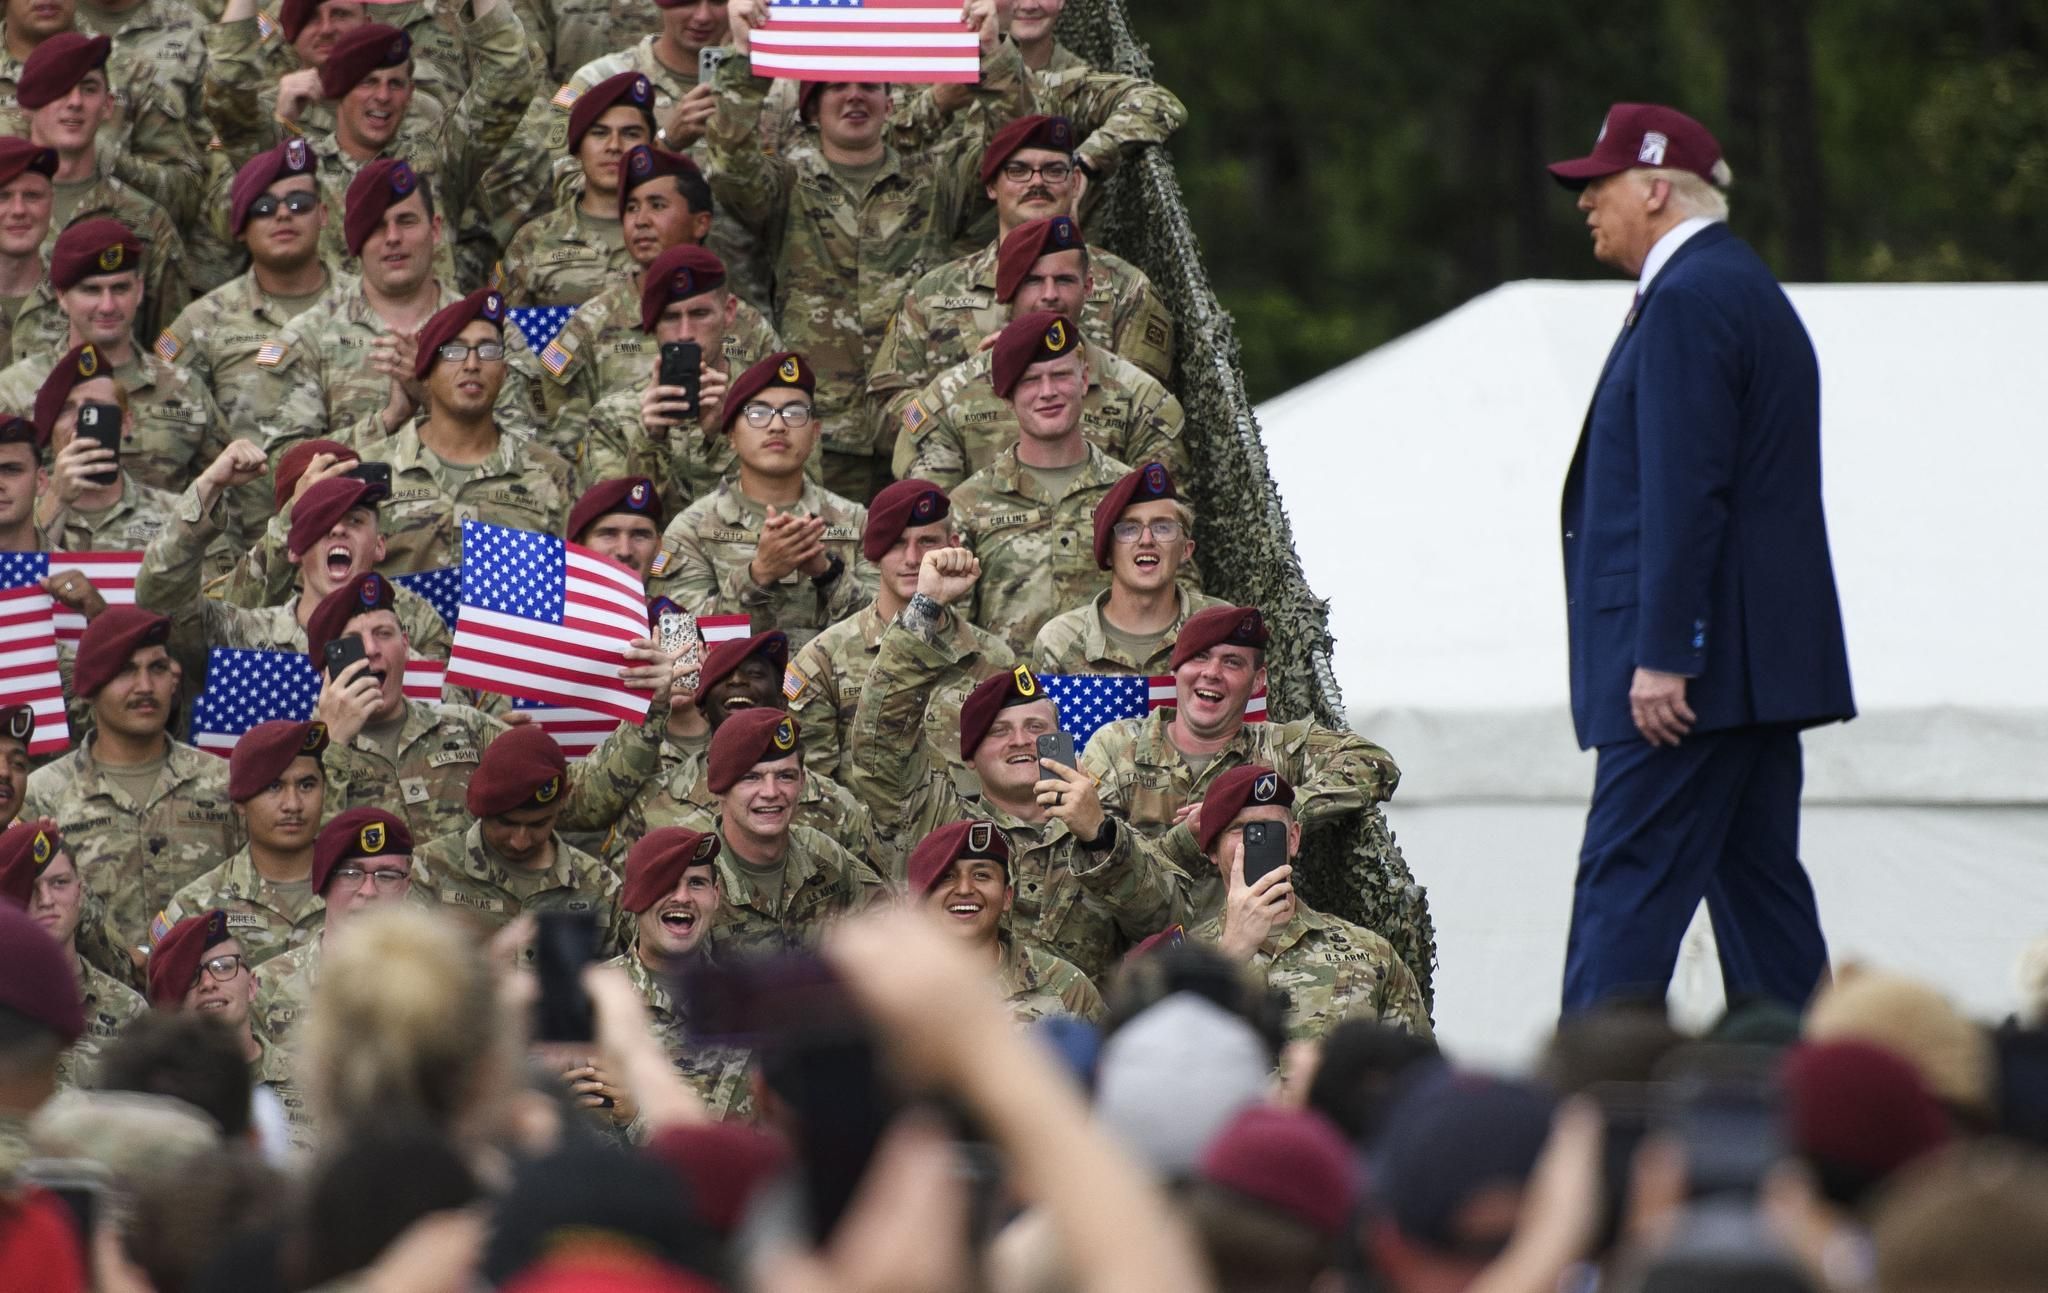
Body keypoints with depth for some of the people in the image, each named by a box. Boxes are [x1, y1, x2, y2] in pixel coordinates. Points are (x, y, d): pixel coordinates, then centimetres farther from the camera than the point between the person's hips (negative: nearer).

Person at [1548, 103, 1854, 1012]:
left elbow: (1682, 491, -20)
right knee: (1759, 882, 9)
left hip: (1694, 667, -10)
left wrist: (1662, 656, -22)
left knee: (1627, 885, -12)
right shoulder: (1746, 288, 20)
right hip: (1766, 660, 10)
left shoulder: (1688, 299, -13)